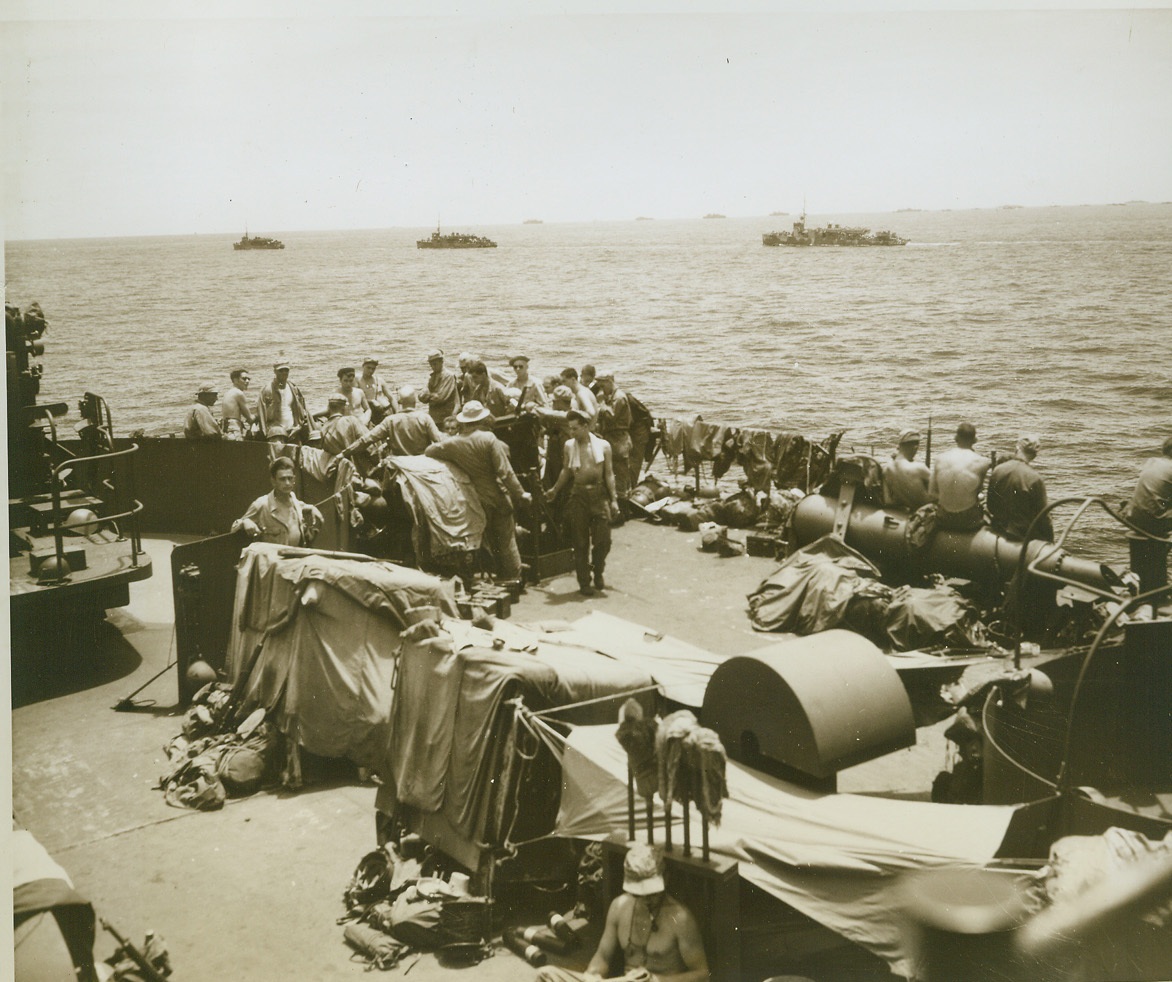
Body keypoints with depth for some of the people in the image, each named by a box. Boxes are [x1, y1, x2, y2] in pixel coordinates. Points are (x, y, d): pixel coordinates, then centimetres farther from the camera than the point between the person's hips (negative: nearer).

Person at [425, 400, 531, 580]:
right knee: (506, 541, 8)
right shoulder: (488, 439, -15)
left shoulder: (453, 443, -6)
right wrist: (519, 494, -9)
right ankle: (513, 577, 13)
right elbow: (505, 471, -17)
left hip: (477, 501, 3)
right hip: (499, 497, -3)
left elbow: (428, 452, 11)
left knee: (491, 541, 15)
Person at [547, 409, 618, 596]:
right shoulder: (569, 446, 6)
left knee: (603, 539, -3)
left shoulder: (603, 445, 2)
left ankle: (598, 573, 22)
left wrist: (613, 499, 1)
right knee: (580, 542, 2)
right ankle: (584, 582, 12)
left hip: (599, 493, -1)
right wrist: (555, 489, 11)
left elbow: (609, 474, 5)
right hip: (578, 496, 1)